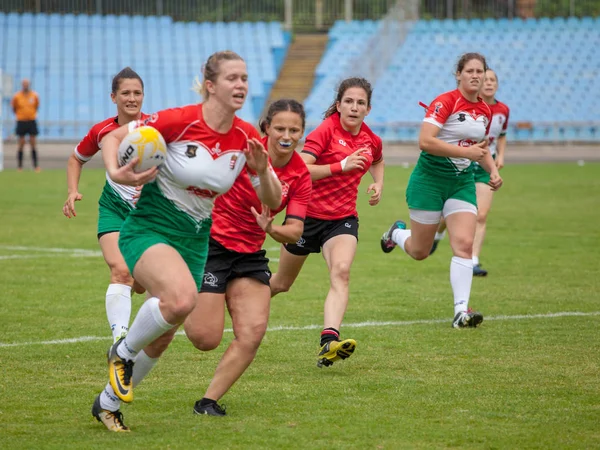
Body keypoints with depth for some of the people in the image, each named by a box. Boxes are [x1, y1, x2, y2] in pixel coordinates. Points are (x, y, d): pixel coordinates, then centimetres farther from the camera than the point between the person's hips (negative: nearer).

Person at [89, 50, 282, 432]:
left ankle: (108, 402, 35)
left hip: (195, 240, 6)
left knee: (162, 337, 10)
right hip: (149, 229, -6)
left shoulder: (247, 138, -3)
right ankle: (123, 352, -5)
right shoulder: (180, 121, -18)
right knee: (182, 298, -34)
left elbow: (273, 201, 3)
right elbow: (113, 137, -9)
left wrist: (262, 171, -18)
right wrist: (116, 173, -28)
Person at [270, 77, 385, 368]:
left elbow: (377, 161, 29)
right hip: (308, 214, -3)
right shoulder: (326, 131, -14)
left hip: (343, 219, 3)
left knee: (341, 272, -27)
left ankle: (329, 341, -42)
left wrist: (378, 184, 9)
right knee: (282, 283, 14)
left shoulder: (372, 141, 3)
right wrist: (340, 166, -34)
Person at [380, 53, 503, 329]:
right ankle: (396, 233, 43)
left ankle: (461, 311, -15)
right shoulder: (445, 102, -16)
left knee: (464, 244, -13)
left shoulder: (486, 111, 7)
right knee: (420, 252, 7)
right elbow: (425, 141, -26)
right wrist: (466, 152, -28)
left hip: (463, 182, 5)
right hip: (430, 179, -5)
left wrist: (492, 170, 5)